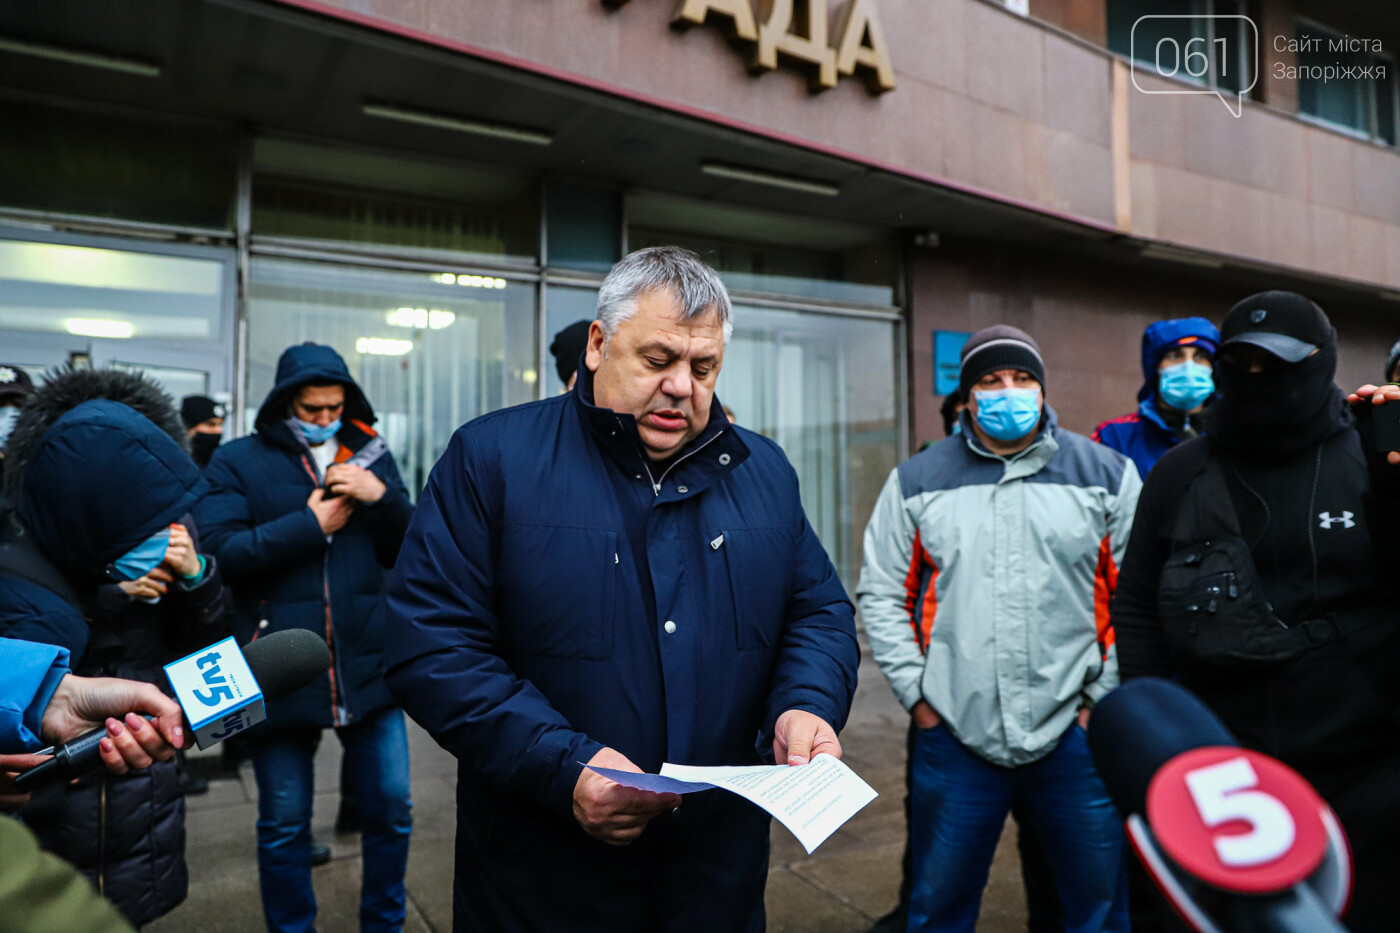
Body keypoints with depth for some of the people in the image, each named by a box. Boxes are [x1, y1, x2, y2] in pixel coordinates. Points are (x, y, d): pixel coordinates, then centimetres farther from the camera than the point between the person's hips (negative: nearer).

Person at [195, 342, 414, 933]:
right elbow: (218, 549, -13)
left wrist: (382, 497, -11)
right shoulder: (237, 462, 1)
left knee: (391, 811, 11)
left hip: (369, 667, 3)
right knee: (284, 826, 14)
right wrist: (311, 525, -14)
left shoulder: (371, 456, 9)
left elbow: (408, 552, 6)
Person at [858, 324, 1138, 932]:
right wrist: (916, 693, 0)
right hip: (953, 739, 0)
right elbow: (881, 594, 5)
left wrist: (1105, 694, -1)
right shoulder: (917, 482, 3)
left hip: (1075, 736, 0)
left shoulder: (1107, 475, 3)